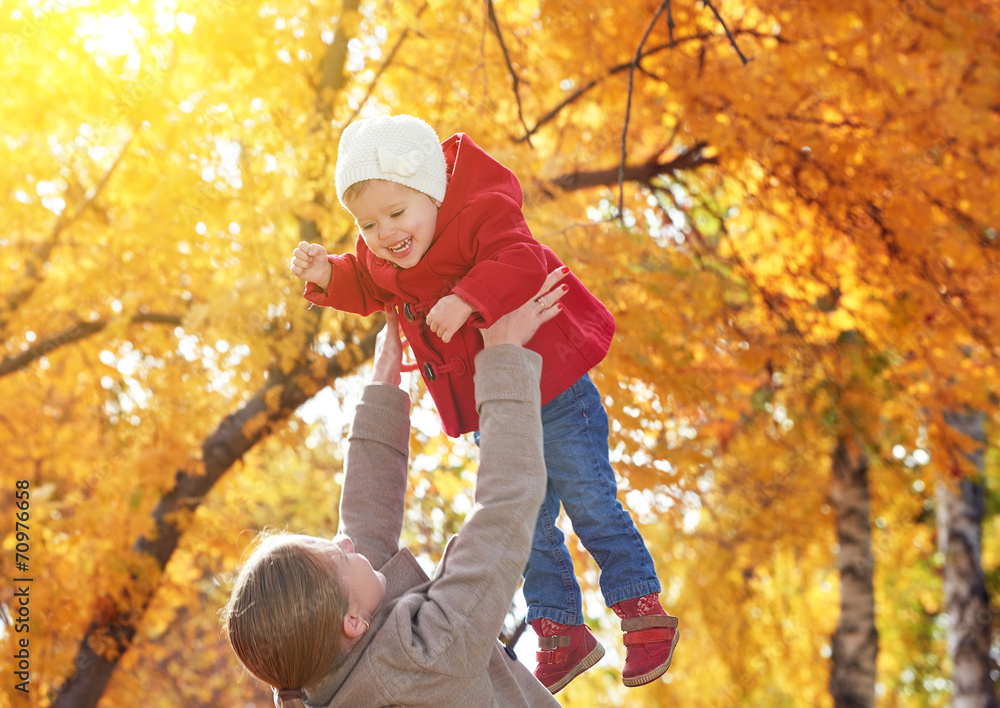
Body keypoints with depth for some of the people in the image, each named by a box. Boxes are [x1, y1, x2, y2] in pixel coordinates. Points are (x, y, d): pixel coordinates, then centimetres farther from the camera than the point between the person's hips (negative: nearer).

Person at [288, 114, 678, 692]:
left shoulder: (480, 217, -23)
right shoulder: (382, 258, -1)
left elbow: (521, 263, -38)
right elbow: (367, 290, 17)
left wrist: (467, 299, -49)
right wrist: (329, 277, -1)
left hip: (554, 393, -7)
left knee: (590, 503, 1)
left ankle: (644, 613, 17)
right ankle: (562, 633, 27)